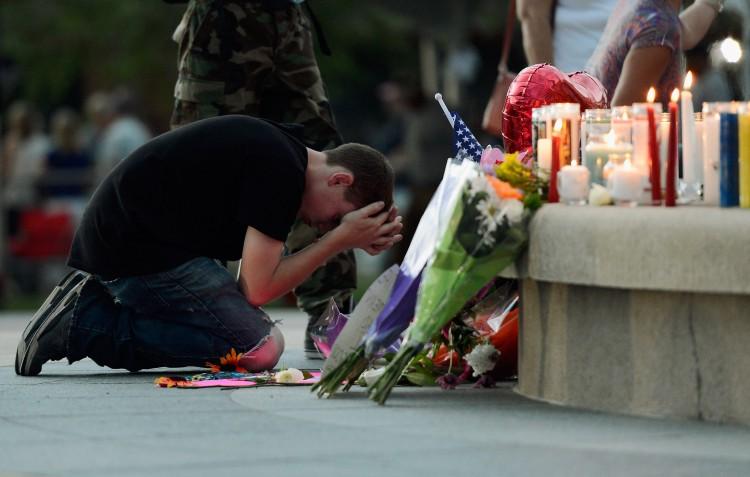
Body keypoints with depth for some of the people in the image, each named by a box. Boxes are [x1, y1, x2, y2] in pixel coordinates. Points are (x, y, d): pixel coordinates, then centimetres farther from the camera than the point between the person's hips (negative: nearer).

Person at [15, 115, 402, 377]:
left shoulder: (276, 147, 16)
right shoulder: (282, 171, -14)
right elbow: (257, 288, -15)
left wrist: (345, 238, 4)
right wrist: (340, 239, -7)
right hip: (138, 249, -10)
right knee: (261, 347, -15)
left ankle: (91, 310, 5)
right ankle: (86, 324, -13)